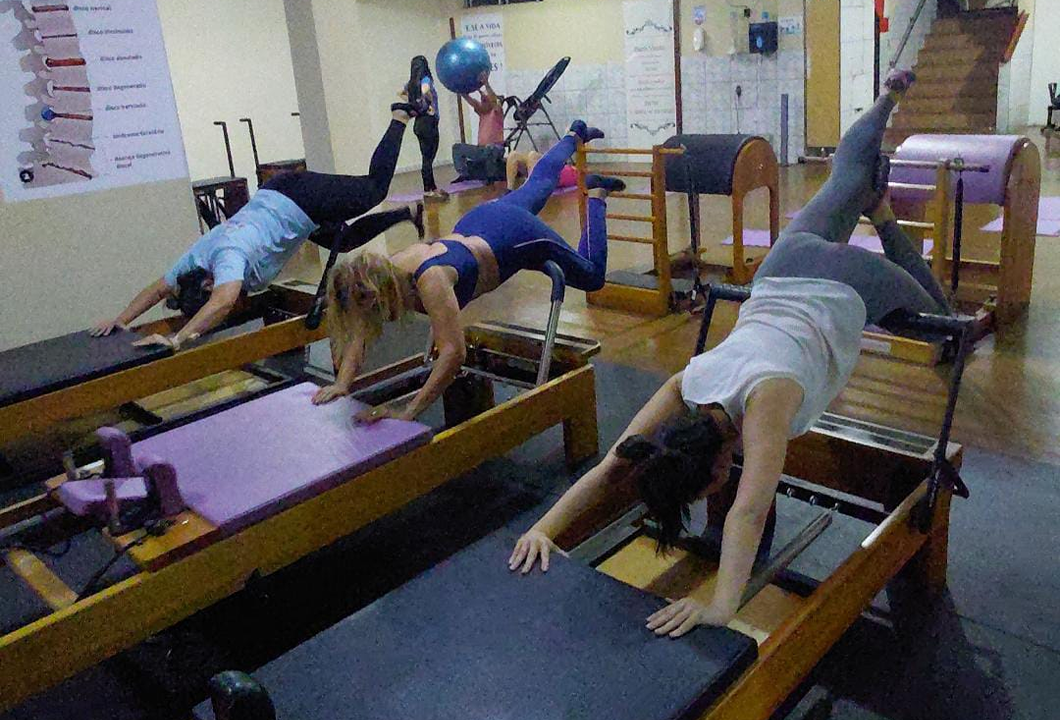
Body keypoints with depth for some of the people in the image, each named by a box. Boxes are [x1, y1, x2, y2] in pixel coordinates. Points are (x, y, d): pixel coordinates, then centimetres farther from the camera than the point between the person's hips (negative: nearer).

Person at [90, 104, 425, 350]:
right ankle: (409, 213, 40)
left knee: (375, 188, 13)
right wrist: (121, 319, -12)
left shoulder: (228, 257, -35)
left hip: (303, 200, -7)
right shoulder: (196, 257, -11)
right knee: (345, 241, 23)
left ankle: (401, 115, 30)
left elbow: (223, 301, -52)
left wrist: (177, 339, -56)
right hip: (273, 195, 7)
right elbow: (160, 288, -1)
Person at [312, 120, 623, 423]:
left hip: (520, 236, -6)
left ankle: (596, 194, 30)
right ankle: (576, 134, 59)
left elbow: (453, 353, -51)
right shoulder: (382, 272, -25)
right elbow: (360, 335, -15)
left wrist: (408, 412, -52)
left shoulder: (429, 281, -45)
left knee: (592, 276, 16)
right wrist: (341, 384, -30)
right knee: (538, 183, 35)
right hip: (477, 222, 6)